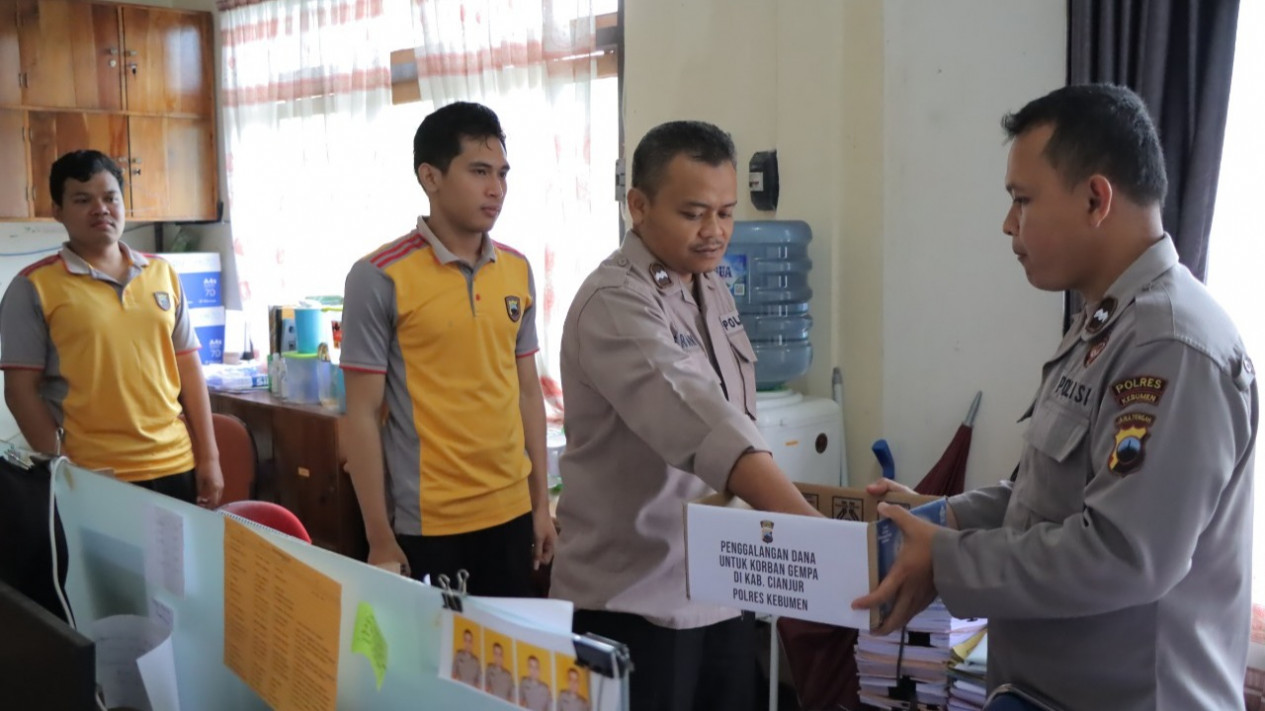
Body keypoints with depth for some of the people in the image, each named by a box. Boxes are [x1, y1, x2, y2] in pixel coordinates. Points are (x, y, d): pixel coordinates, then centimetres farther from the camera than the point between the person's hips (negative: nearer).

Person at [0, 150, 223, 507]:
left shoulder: (162, 273, 7)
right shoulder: (33, 287, -3)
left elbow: (188, 369, 8)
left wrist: (209, 457, 6)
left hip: (177, 466, 4)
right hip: (92, 479, -3)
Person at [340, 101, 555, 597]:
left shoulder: (518, 271, 5)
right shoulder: (380, 278, -10)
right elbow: (362, 414, -9)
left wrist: (541, 502, 10)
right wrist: (379, 537, -9)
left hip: (511, 512, 5)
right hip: (426, 523, -4)